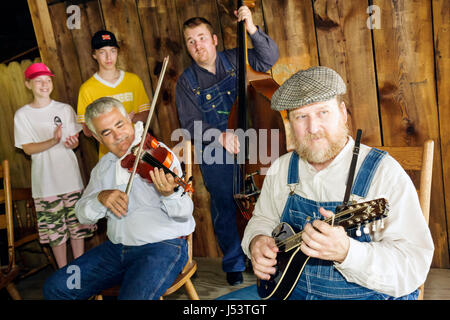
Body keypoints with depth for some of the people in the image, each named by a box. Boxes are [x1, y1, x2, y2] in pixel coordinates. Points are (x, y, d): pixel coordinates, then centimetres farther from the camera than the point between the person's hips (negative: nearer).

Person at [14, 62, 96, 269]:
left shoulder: (65, 109, 6)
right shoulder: (22, 115, 1)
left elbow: (75, 141, 6)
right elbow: (27, 149, -5)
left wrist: (72, 143, -19)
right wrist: (53, 141, -22)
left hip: (70, 177, 1)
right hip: (45, 183, -1)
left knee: (77, 226, 6)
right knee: (55, 230, 6)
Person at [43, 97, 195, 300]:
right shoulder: (104, 166, 10)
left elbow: (185, 214, -16)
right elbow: (83, 215, 9)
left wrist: (169, 194, -39)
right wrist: (101, 198, -13)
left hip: (163, 246, -6)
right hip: (116, 248, 7)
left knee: (132, 297, -32)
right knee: (54, 288, 3)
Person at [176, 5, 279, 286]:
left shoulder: (234, 60, 3)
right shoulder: (186, 82, 0)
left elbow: (270, 57, -6)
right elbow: (191, 123, -8)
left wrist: (252, 29, -20)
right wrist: (220, 137, -23)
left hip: (248, 146, 1)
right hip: (215, 155, 0)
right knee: (225, 210, 9)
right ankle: (234, 264, 28)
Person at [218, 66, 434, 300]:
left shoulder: (384, 173, -14)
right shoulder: (281, 169, 3)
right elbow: (263, 219, 17)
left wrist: (345, 252, -35)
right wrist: (256, 241, -6)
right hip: (290, 289, 5)